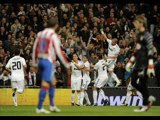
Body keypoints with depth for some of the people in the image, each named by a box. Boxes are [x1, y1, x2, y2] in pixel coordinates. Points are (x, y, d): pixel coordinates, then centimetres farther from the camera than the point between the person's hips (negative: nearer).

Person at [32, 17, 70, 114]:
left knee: (52, 81, 19)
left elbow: (35, 48, 12)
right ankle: (39, 108, -7)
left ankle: (52, 105, 22)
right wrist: (66, 63, -5)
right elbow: (58, 51, -13)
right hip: (48, 61, -8)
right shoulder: (53, 35, -11)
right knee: (45, 84, -6)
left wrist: (35, 62, 21)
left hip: (40, 60, 8)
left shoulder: (40, 34, 9)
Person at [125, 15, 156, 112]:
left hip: (145, 63, -9)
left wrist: (150, 67, -24)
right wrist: (130, 62, 24)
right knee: (133, 82, 8)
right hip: (138, 63, 9)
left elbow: (150, 51, -18)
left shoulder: (147, 35, -13)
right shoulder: (139, 35, 15)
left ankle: (145, 105, 4)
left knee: (142, 84, -6)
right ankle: (149, 98, 19)